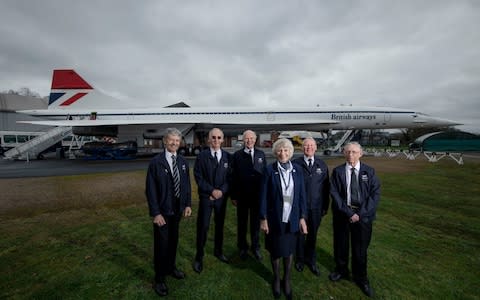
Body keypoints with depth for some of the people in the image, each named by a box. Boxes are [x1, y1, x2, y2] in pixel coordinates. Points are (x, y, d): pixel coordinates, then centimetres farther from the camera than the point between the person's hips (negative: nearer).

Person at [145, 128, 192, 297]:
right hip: (162, 211, -5)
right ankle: (159, 279, 30)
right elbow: (150, 190, -14)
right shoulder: (156, 162, -14)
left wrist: (188, 204, 0)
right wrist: (156, 213, -17)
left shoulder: (183, 162, 2)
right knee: (161, 244, 8)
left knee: (173, 241, 21)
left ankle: (171, 267, 45)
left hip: (177, 210, 5)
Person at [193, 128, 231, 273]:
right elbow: (198, 177, -8)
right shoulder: (202, 156, -5)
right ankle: (199, 257, 22)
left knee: (219, 225, 16)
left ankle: (218, 251, 37)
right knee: (202, 227, 3)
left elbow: (229, 177, 1)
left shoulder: (227, 156, 1)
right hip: (206, 196, -2)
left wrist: (221, 191, -12)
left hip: (222, 196, 3)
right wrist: (211, 190, -14)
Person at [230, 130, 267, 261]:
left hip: (258, 195, 2)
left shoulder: (261, 154, 2)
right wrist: (233, 196, -7)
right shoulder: (237, 155, -5)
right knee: (242, 222, 14)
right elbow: (233, 176, -5)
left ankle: (255, 247, 35)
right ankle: (242, 247, 35)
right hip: (242, 195, -1)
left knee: (256, 222, 16)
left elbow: (265, 174, 1)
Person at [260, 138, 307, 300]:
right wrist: (263, 218, -8)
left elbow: (302, 195, 2)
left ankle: (287, 280, 42)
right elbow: (263, 196, -9)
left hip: (292, 219, 2)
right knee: (276, 251, 14)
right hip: (275, 218, -2)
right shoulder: (270, 170, -11)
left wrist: (302, 217, 0)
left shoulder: (297, 170, -2)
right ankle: (276, 279, 41)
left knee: (289, 251, 17)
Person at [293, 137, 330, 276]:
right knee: (300, 234, 14)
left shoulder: (322, 165, 2)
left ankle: (311, 260, 39)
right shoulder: (295, 163, -8)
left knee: (313, 235, 17)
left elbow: (326, 187, 5)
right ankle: (300, 259, 38)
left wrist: (325, 206, 4)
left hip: (316, 207, 3)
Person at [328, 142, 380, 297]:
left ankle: (361, 278, 35)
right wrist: (348, 212, -15)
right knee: (340, 245, 15)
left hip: (363, 215, 0)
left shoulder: (369, 171, -1)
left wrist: (361, 213, -14)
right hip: (342, 213, 0)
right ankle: (341, 270, 40)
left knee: (360, 248, 12)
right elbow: (334, 194, -8)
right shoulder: (337, 171, -4)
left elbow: (375, 194, -6)